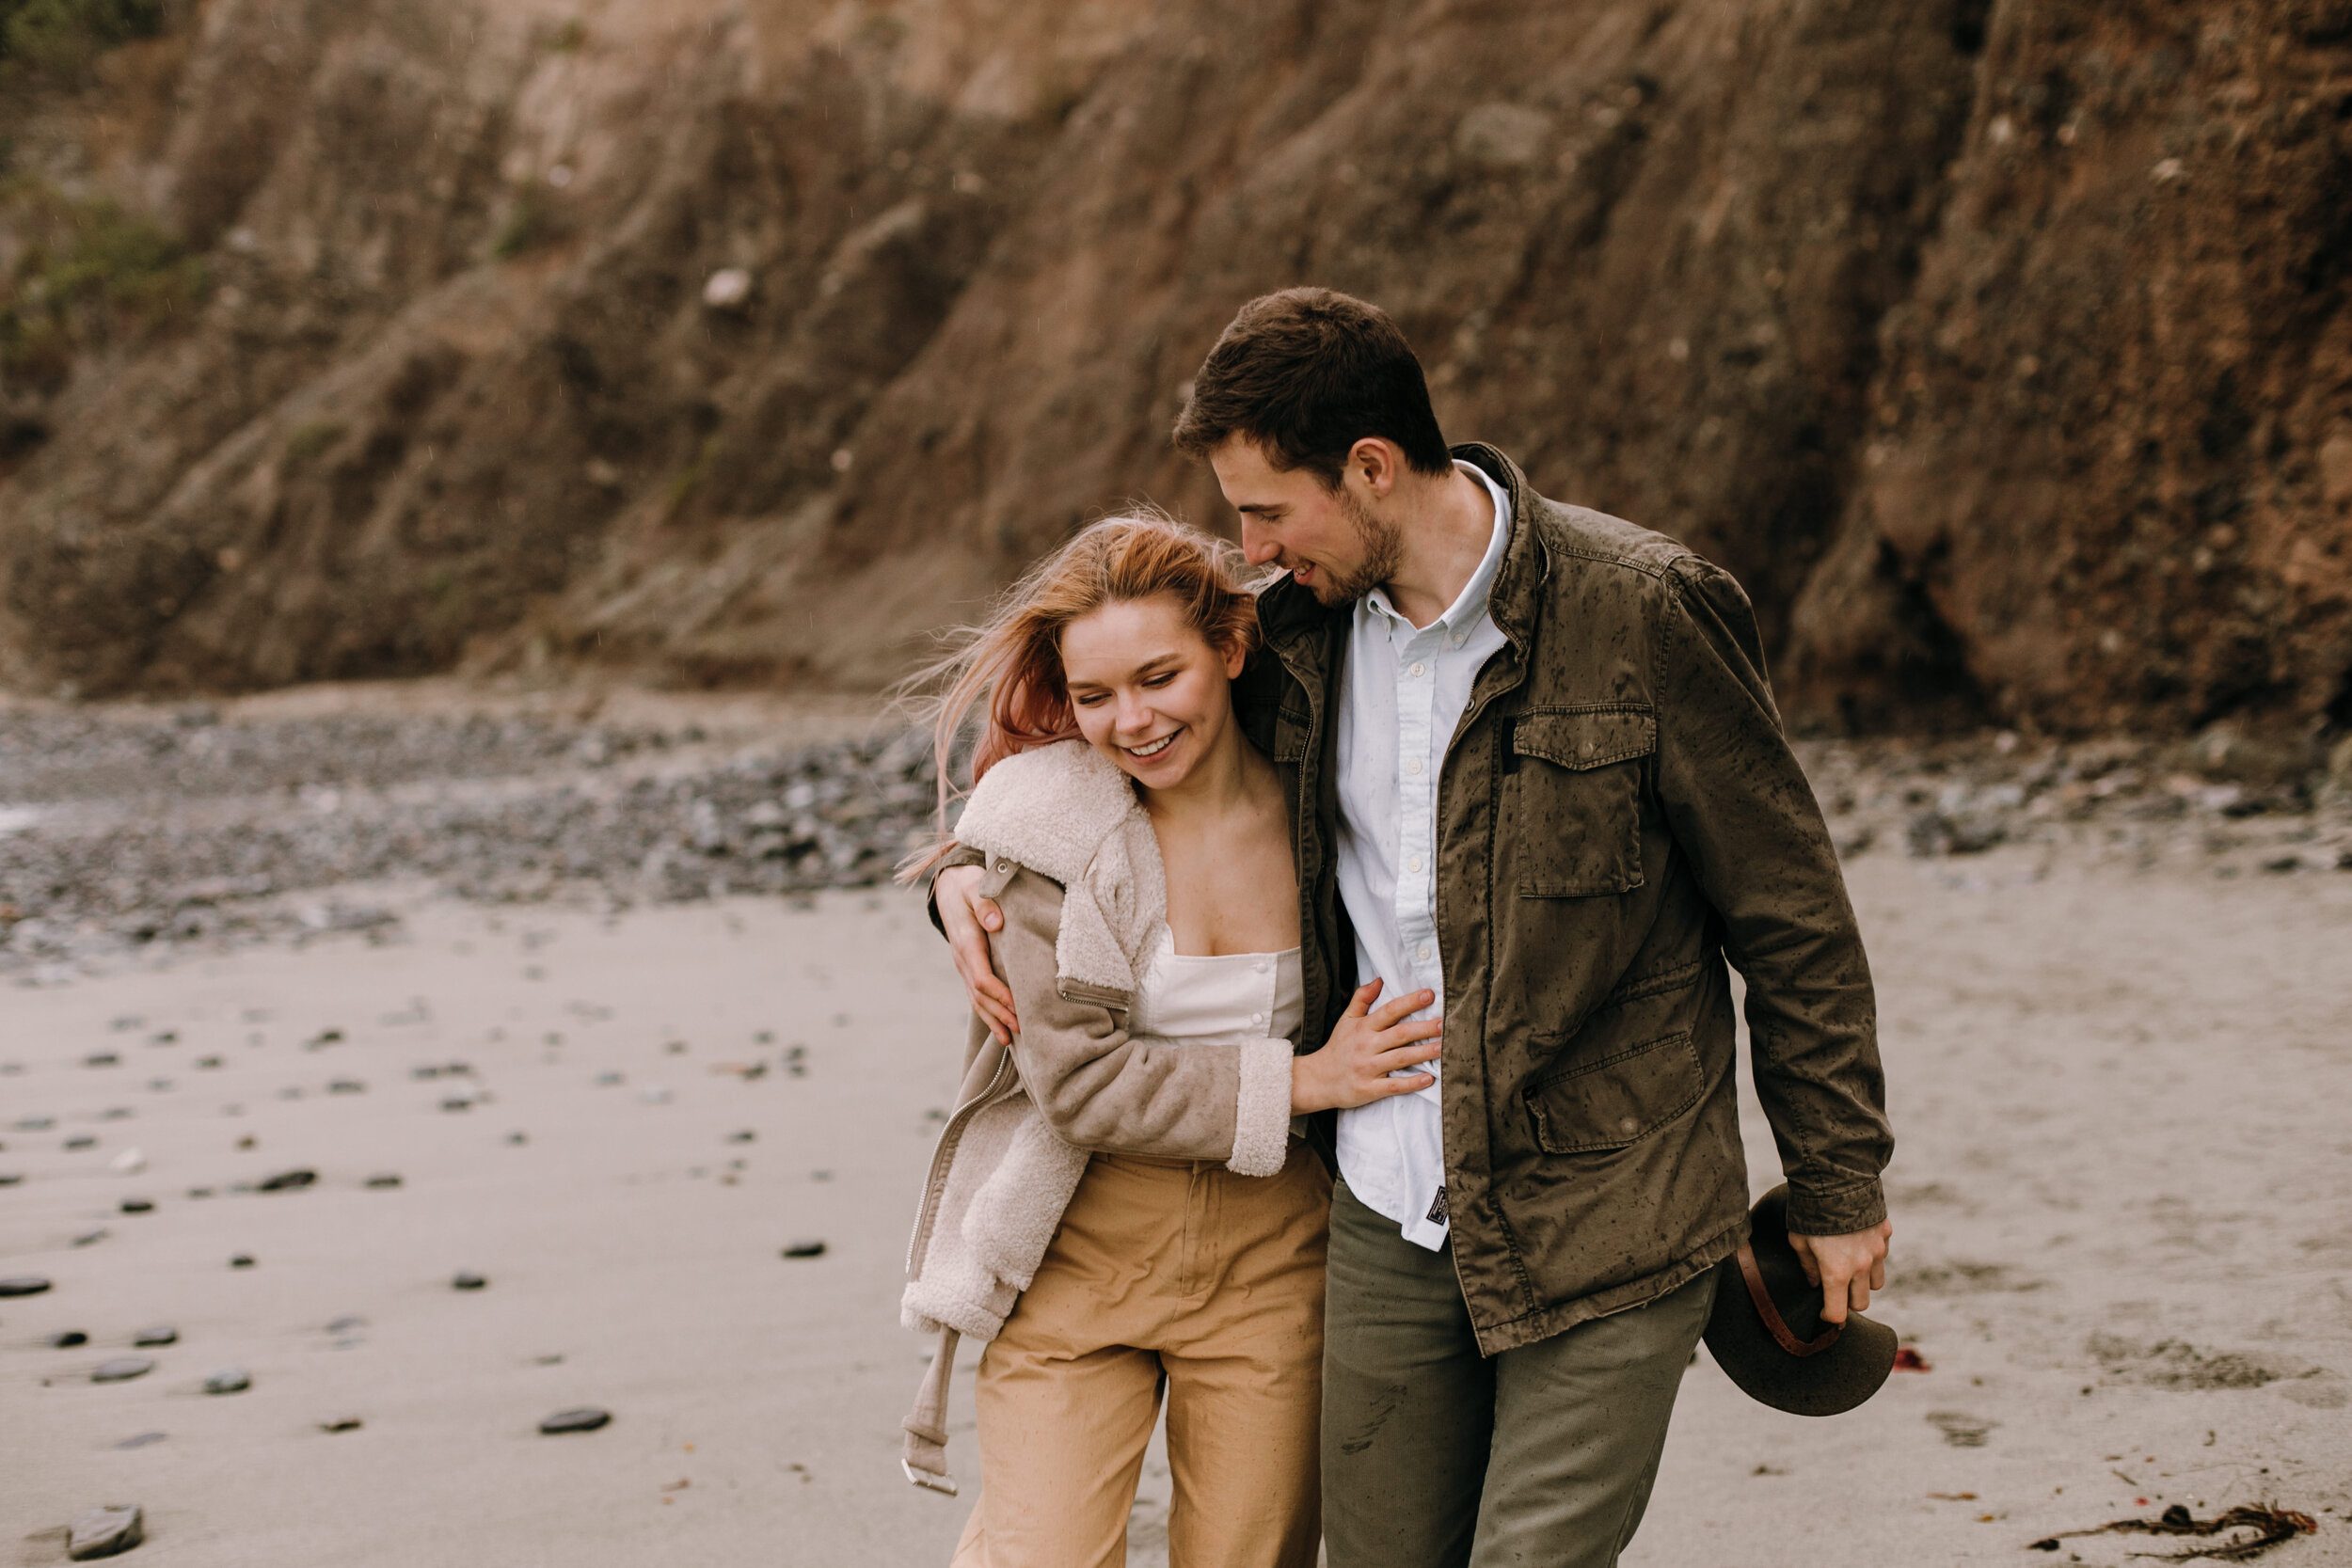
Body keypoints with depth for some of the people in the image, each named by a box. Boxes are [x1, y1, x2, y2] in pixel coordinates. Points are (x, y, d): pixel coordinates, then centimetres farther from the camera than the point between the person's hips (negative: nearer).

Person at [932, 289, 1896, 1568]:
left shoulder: (1639, 613, -12)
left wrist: (1838, 1185, 1)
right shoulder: (1295, 630, 2)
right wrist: (972, 866, 4)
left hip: (1602, 1226, -5)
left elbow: (1790, 917, -5)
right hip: (1386, 1221, 5)